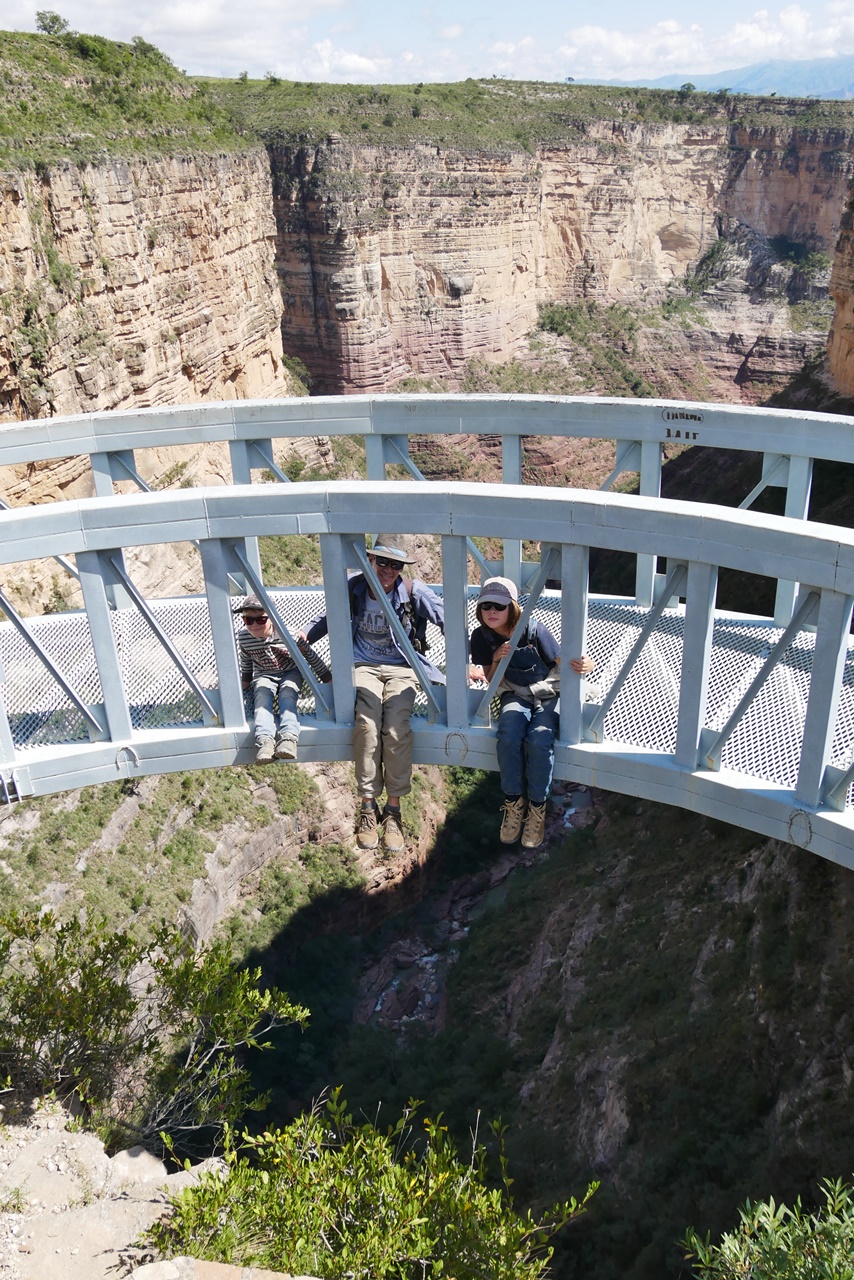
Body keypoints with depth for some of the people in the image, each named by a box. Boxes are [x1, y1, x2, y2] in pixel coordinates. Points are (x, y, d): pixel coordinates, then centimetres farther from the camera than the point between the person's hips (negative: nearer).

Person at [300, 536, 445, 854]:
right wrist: (304, 635, 5)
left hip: (402, 668, -1)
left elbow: (447, 621, -2)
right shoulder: (353, 588, 1)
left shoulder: (414, 591, -7)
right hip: (364, 666, 1)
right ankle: (368, 807, -17)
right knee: (367, 724, -28)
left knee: (397, 728, -27)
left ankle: (393, 809, -14)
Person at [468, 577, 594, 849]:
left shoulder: (534, 630, -16)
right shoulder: (482, 637, -5)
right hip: (515, 695, 3)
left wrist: (584, 665, -41)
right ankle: (514, 802, -10)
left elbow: (563, 663, -17)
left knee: (539, 740, -31)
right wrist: (496, 661, -21)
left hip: (548, 694, -2)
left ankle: (537, 807, -10)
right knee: (507, 737, -29)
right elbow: (491, 681, 1)